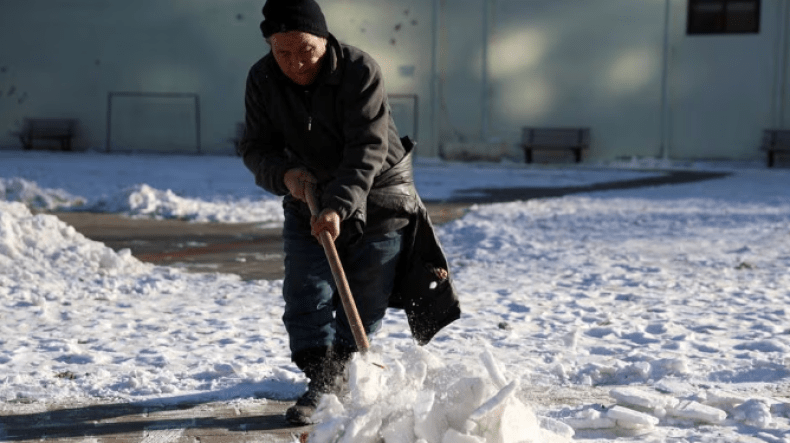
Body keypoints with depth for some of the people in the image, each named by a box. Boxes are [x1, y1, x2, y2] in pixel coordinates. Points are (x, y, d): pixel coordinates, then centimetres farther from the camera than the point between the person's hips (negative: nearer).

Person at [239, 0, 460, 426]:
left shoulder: (360, 70, -25)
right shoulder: (262, 79, -11)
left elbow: (368, 148, -30)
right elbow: (256, 146, -5)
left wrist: (339, 206, -42)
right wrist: (284, 173, -27)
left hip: (376, 196, -3)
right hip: (308, 200, 3)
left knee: (364, 303, 5)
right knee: (306, 296, -7)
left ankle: (344, 375, 25)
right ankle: (321, 381, 0)